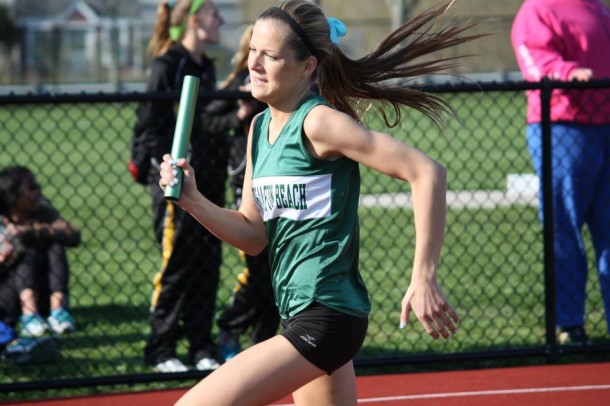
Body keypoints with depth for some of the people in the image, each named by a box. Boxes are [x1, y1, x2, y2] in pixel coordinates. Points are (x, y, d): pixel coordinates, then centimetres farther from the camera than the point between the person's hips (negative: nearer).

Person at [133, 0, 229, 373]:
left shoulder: (206, 67, 15)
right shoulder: (168, 65, -9)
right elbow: (150, 124, -13)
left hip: (208, 183, 8)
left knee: (207, 266, 7)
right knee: (176, 265, -5)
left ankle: (202, 349, 13)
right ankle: (161, 352, 3)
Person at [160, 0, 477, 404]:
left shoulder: (318, 122, -14)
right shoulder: (260, 128, 11)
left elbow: (426, 172, -18)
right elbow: (254, 235, 14)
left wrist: (424, 279, -21)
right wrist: (193, 200, -2)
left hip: (325, 319, -9)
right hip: (298, 315, 9)